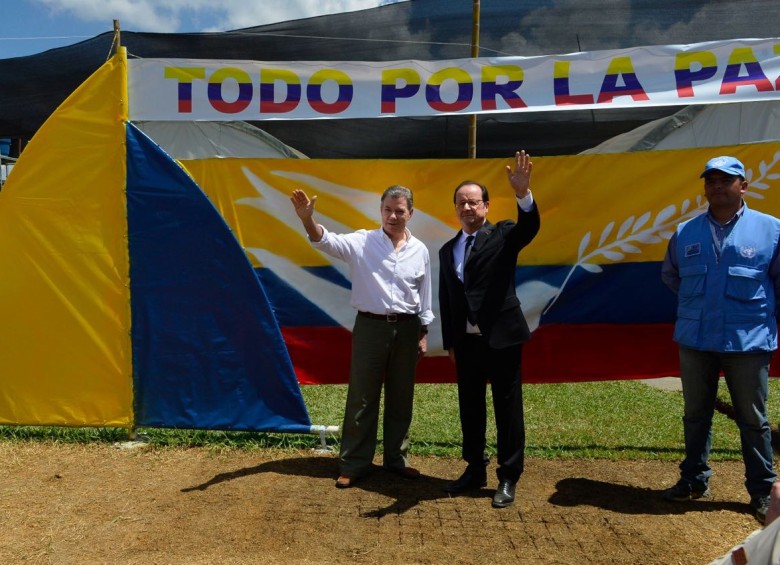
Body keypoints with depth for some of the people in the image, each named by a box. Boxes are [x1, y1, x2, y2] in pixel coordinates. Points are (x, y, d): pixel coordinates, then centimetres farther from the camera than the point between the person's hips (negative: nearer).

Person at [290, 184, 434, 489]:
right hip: (370, 327, -2)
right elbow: (327, 241, -21)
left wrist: (423, 334, 9)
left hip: (406, 328, 3)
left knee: (401, 398, 12)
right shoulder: (362, 242, -5)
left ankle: (396, 458, 28)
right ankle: (354, 464, 16)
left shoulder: (420, 250, 3)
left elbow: (424, 297, 9)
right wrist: (307, 219, -40)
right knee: (361, 398, 4)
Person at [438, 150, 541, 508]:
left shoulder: (502, 236, -1)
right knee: (470, 409, 14)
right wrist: (449, 342, 11)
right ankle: (474, 469, 29)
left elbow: (530, 227, -23)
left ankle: (508, 478, 14)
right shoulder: (447, 250, 11)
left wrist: (523, 192, -41)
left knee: (508, 410, 3)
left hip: (501, 338, -4)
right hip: (466, 343, 5)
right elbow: (445, 299, 13)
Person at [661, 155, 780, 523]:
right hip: (695, 340, 3)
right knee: (696, 415, 15)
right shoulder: (685, 232, 3)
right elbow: (670, 275, 19)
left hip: (749, 341, -3)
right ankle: (694, 479, 30)